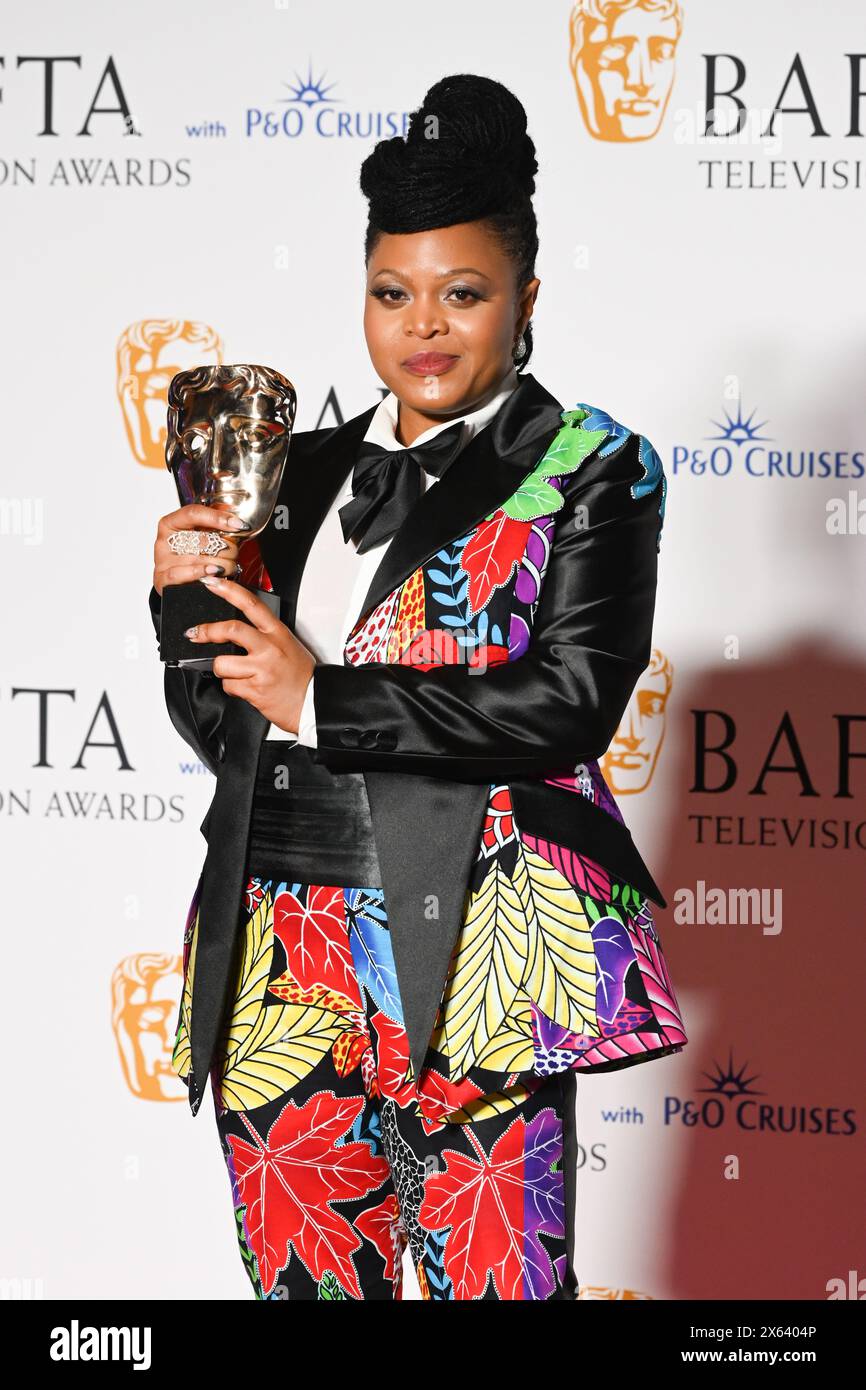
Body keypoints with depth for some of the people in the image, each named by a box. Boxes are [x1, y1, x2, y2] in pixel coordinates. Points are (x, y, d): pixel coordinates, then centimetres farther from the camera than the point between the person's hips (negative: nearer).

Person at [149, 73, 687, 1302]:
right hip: (279, 955, 5)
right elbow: (219, 725, 18)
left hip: (466, 941, -4)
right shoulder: (305, 471, 16)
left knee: (489, 1280, -3)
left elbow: (574, 697, -11)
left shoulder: (588, 468, 2)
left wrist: (323, 701, -12)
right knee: (299, 1276, 8)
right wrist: (184, 602, -3)